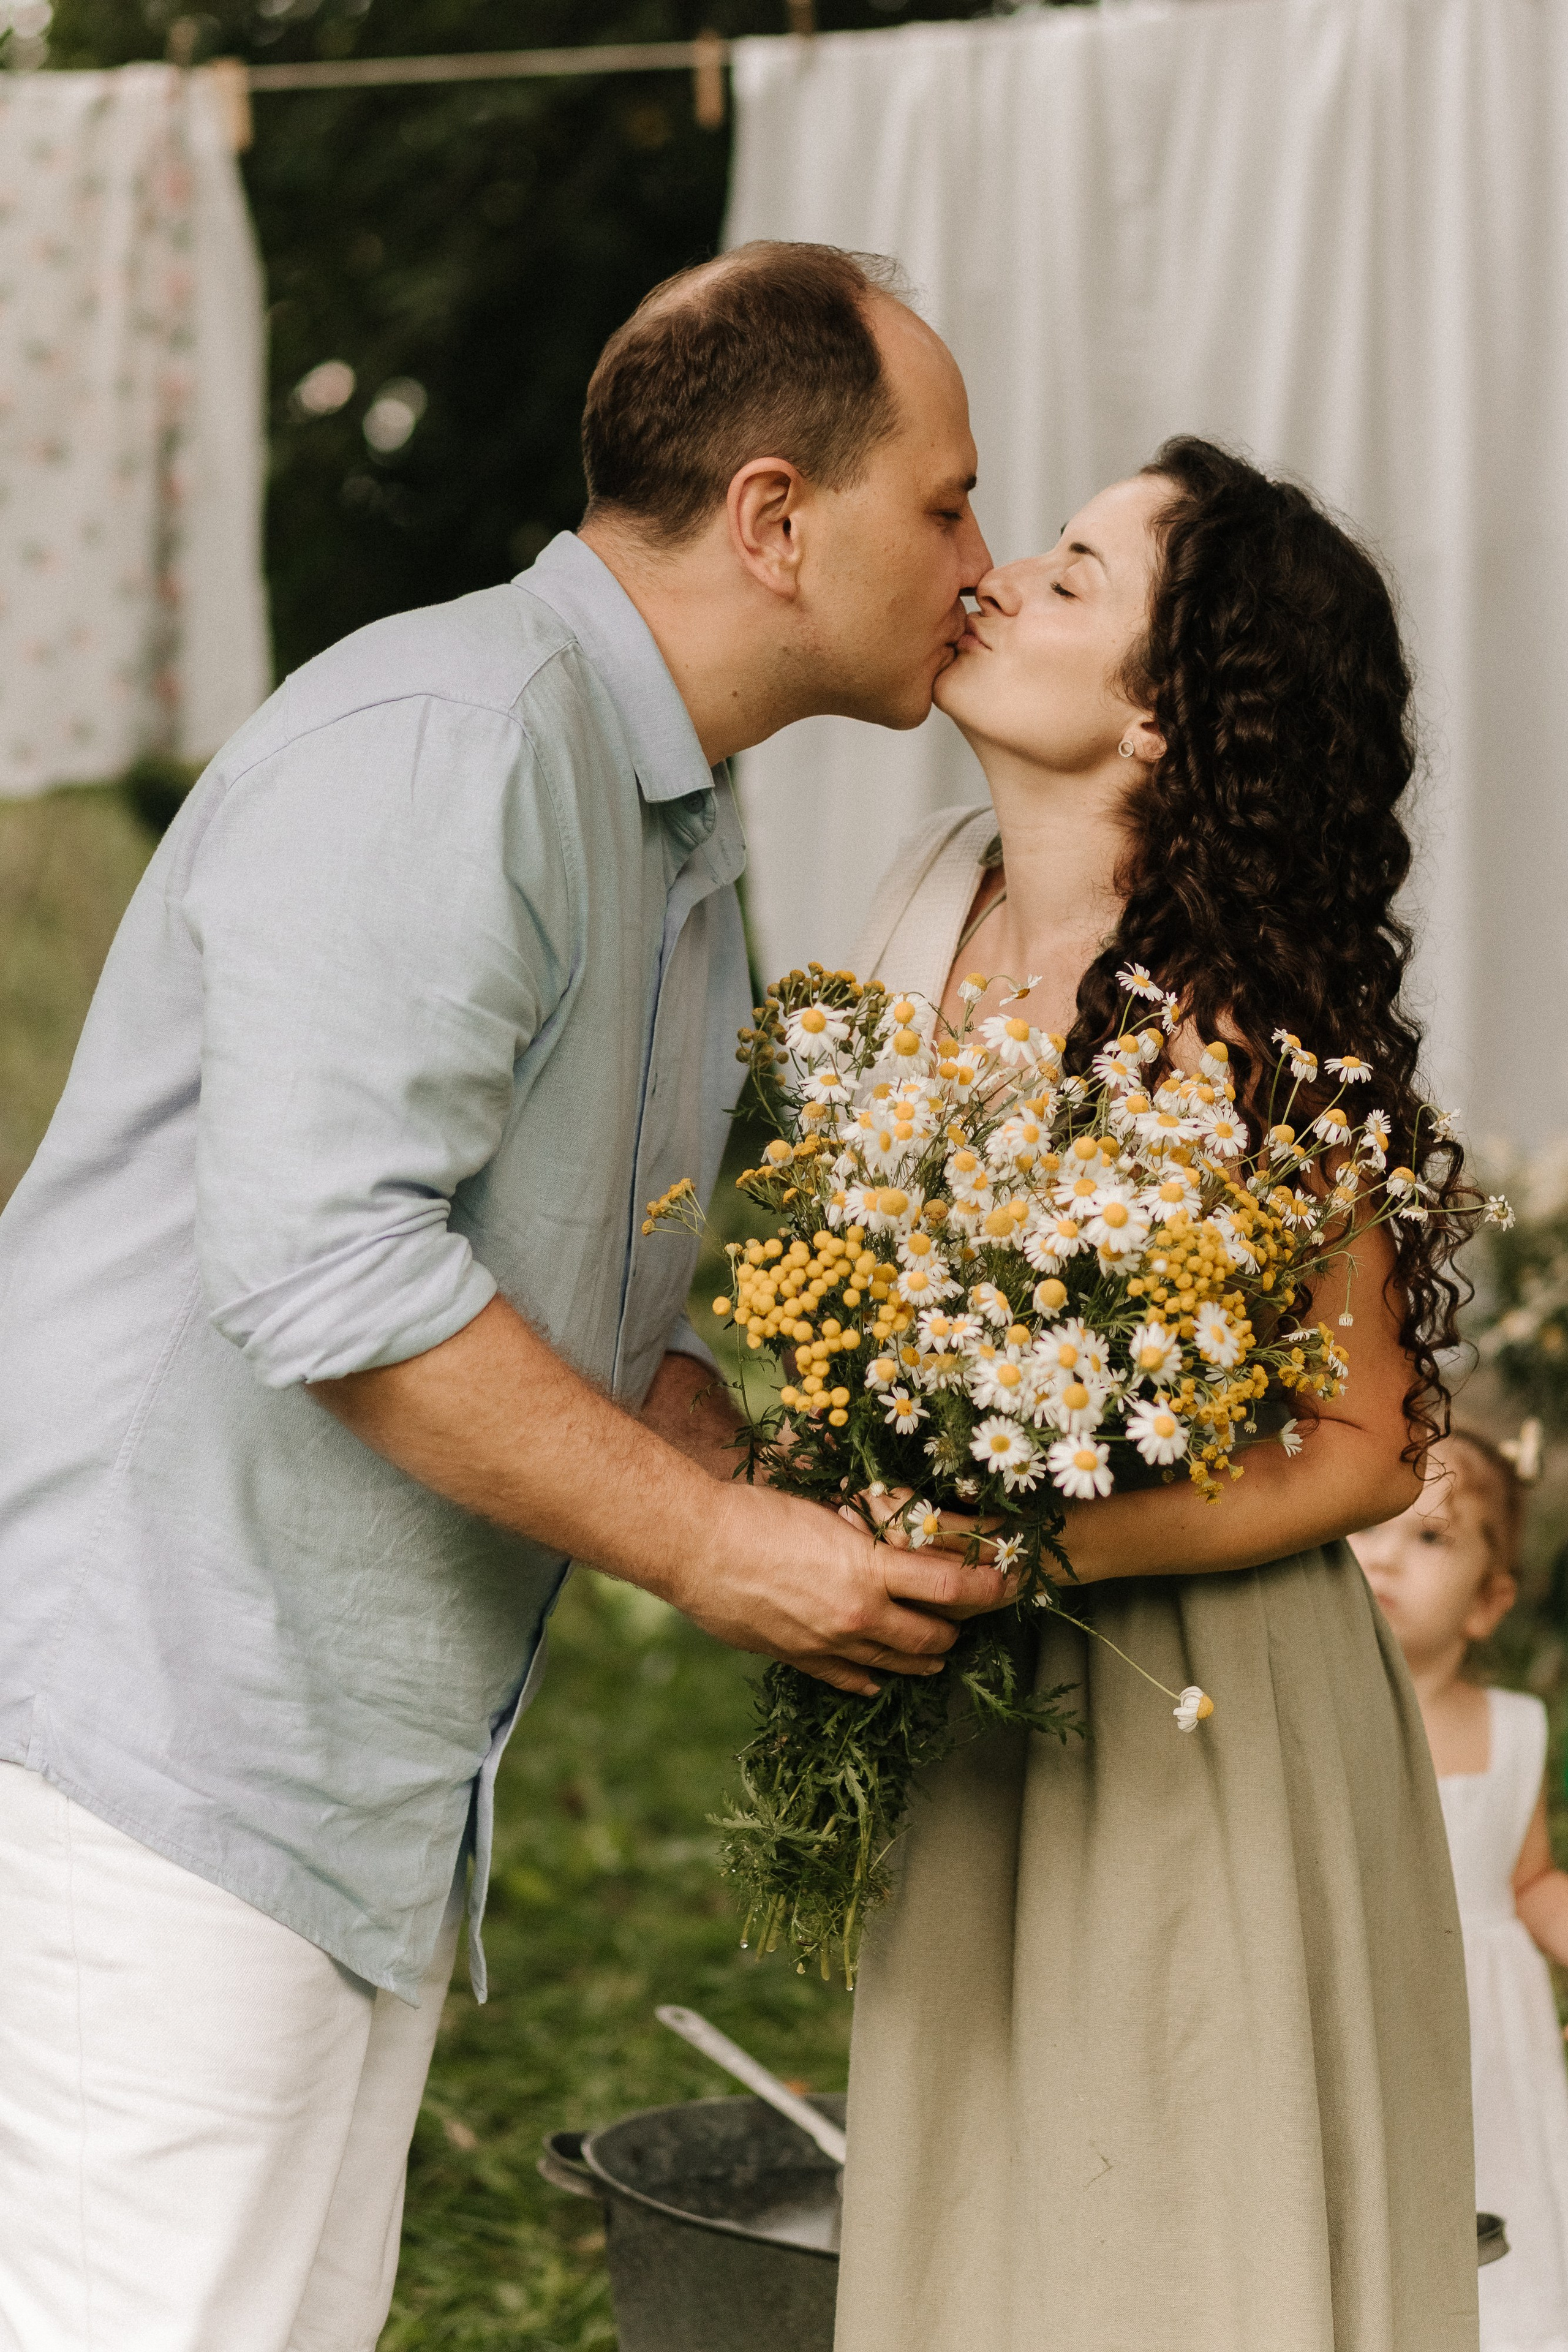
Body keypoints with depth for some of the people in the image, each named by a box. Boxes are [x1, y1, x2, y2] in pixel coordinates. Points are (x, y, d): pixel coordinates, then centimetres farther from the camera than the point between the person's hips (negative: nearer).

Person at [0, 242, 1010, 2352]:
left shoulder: (684, 847, 17)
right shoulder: (449, 732, -15)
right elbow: (321, 1259, -25)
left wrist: (822, 1542, 4)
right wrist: (709, 1542, -19)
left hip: (378, 1783, 10)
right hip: (172, 1730, -10)